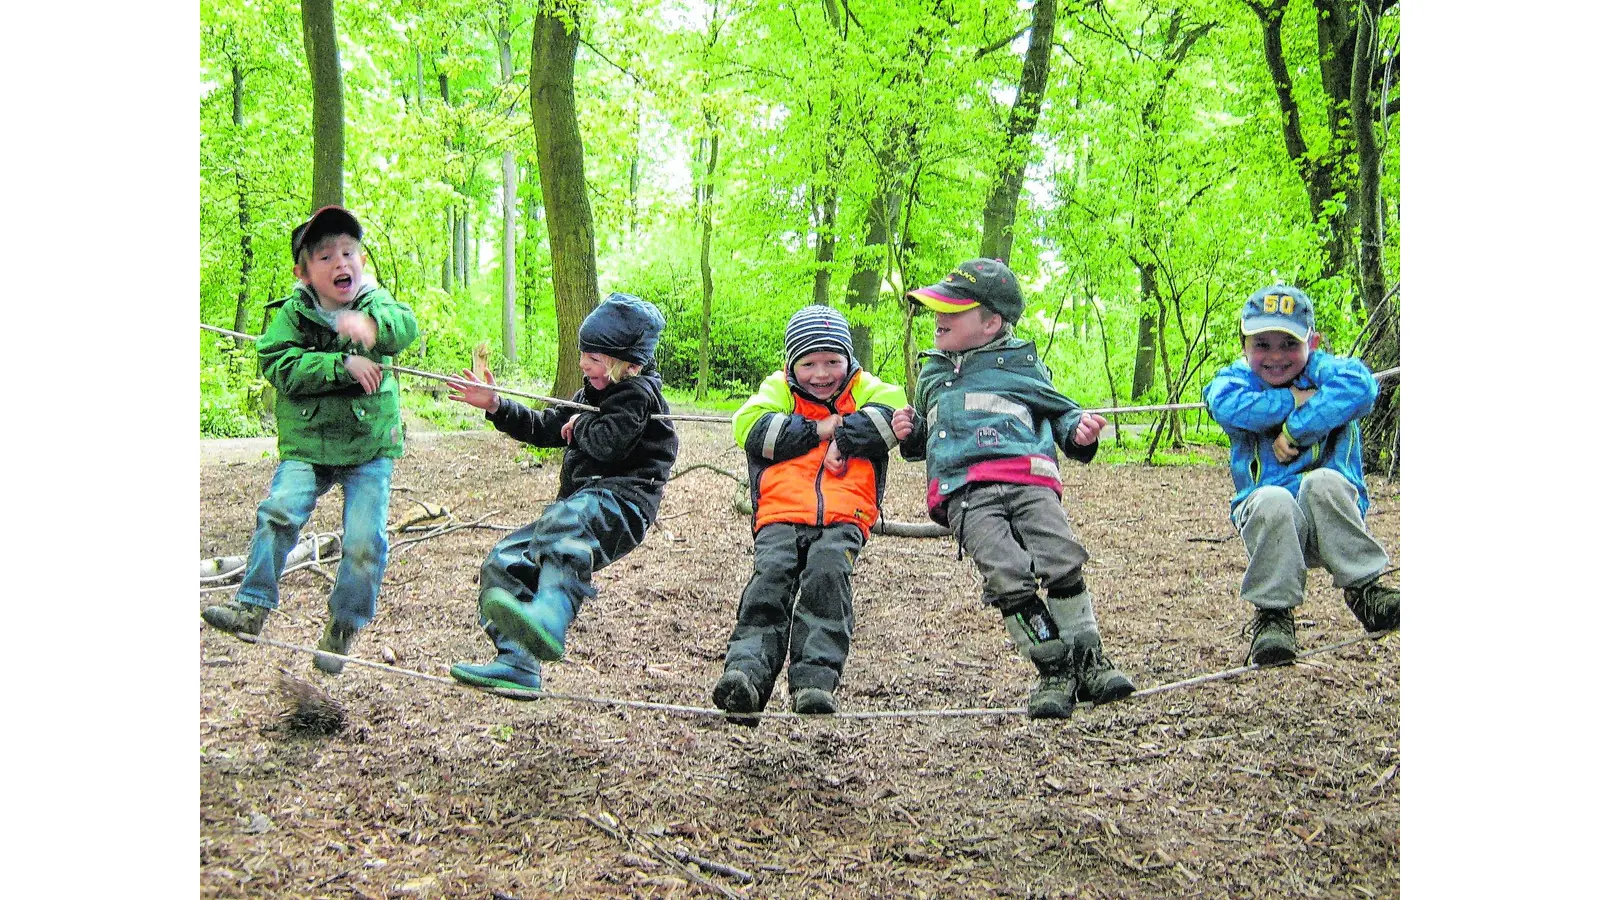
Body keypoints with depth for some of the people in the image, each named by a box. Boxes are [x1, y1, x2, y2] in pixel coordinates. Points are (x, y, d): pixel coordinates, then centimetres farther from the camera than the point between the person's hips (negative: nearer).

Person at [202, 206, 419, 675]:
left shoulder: (375, 302, 1)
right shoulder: (292, 313, 0)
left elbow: (406, 325, -21)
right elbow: (279, 364, -15)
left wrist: (372, 323, -44)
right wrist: (343, 365, -24)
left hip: (371, 447, 0)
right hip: (307, 445, 0)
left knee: (365, 538, -8)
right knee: (280, 512, -18)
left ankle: (342, 629, 9)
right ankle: (253, 606, -4)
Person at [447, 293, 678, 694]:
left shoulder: (638, 393, -6)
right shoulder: (593, 392, 25)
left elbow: (607, 444, -21)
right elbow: (548, 428, 30)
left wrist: (582, 425, 1)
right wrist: (496, 407, 19)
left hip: (621, 499, -11)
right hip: (584, 503, 11)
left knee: (562, 525, -43)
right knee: (505, 560, 6)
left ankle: (548, 619, -69)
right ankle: (518, 664, 6)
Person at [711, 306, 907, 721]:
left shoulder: (865, 390, 20)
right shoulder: (778, 390, 19)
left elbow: (894, 411, -3)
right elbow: (750, 427, -3)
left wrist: (845, 438, -12)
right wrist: (822, 428, -3)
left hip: (843, 518, -1)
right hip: (780, 517, 1)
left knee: (827, 572, -28)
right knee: (771, 576, -25)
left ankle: (815, 679, -31)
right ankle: (746, 670, -35)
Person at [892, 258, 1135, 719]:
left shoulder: (1020, 362, 19)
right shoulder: (932, 374, 31)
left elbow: (1060, 411, 23)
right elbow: (925, 437, 42)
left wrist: (1080, 430, 1)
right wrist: (911, 432, 19)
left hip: (1027, 479, -1)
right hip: (965, 494, 1)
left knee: (1063, 564, -20)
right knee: (1007, 577, -21)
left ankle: (1089, 660, -3)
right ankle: (1055, 669, -11)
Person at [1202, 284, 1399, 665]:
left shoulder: (1324, 371, 4)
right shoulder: (1236, 379, 8)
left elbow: (1360, 384, -21)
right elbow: (1227, 405, -18)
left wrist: (1295, 430, -23)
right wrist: (1295, 400, -15)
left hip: (1332, 518, 0)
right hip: (1267, 517, 0)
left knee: (1323, 482, -32)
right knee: (1274, 499, -33)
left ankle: (1364, 593, -22)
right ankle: (1273, 613, -23)